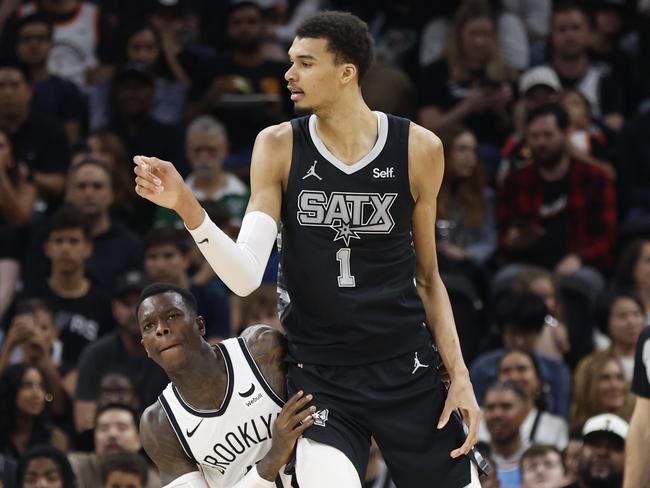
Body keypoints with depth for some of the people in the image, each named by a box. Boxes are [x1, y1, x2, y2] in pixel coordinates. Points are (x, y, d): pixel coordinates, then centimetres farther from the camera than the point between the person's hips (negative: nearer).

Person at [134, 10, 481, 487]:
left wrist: (459, 372, 2)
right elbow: (245, 277, -11)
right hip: (318, 374, -1)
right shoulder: (279, 147, -3)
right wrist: (185, 205, -24)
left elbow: (427, 276, 9)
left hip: (406, 372, 2)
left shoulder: (418, 149, -2)